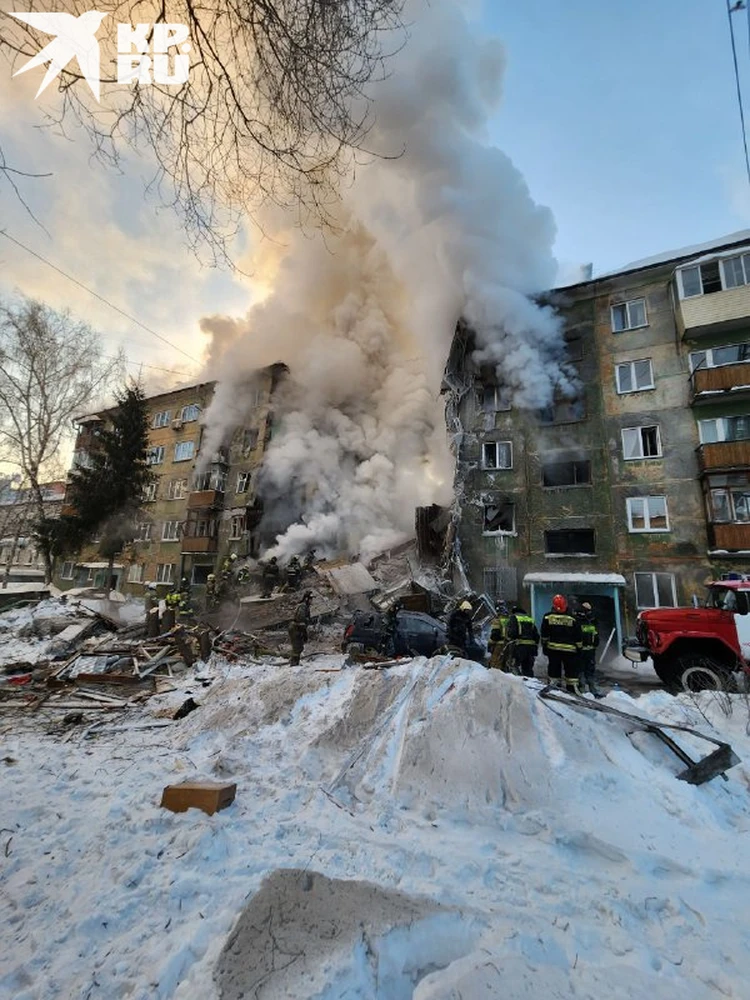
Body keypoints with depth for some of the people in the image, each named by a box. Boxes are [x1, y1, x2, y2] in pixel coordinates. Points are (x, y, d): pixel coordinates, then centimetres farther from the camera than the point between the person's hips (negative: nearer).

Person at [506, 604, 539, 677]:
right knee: (528, 668, 13)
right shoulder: (530, 619, 21)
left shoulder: (513, 618, 3)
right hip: (531, 646, 6)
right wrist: (535, 648, 23)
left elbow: (511, 632, -13)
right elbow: (536, 635, 20)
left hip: (519, 646, -6)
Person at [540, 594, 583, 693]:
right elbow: (578, 637, 1)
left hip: (553, 649, 1)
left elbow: (544, 635, 2)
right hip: (570, 650, -1)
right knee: (572, 671, 9)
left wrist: (544, 646, 11)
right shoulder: (573, 619, -4)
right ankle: (572, 690, 10)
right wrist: (578, 648, 10)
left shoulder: (547, 617, -3)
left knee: (554, 670, 9)